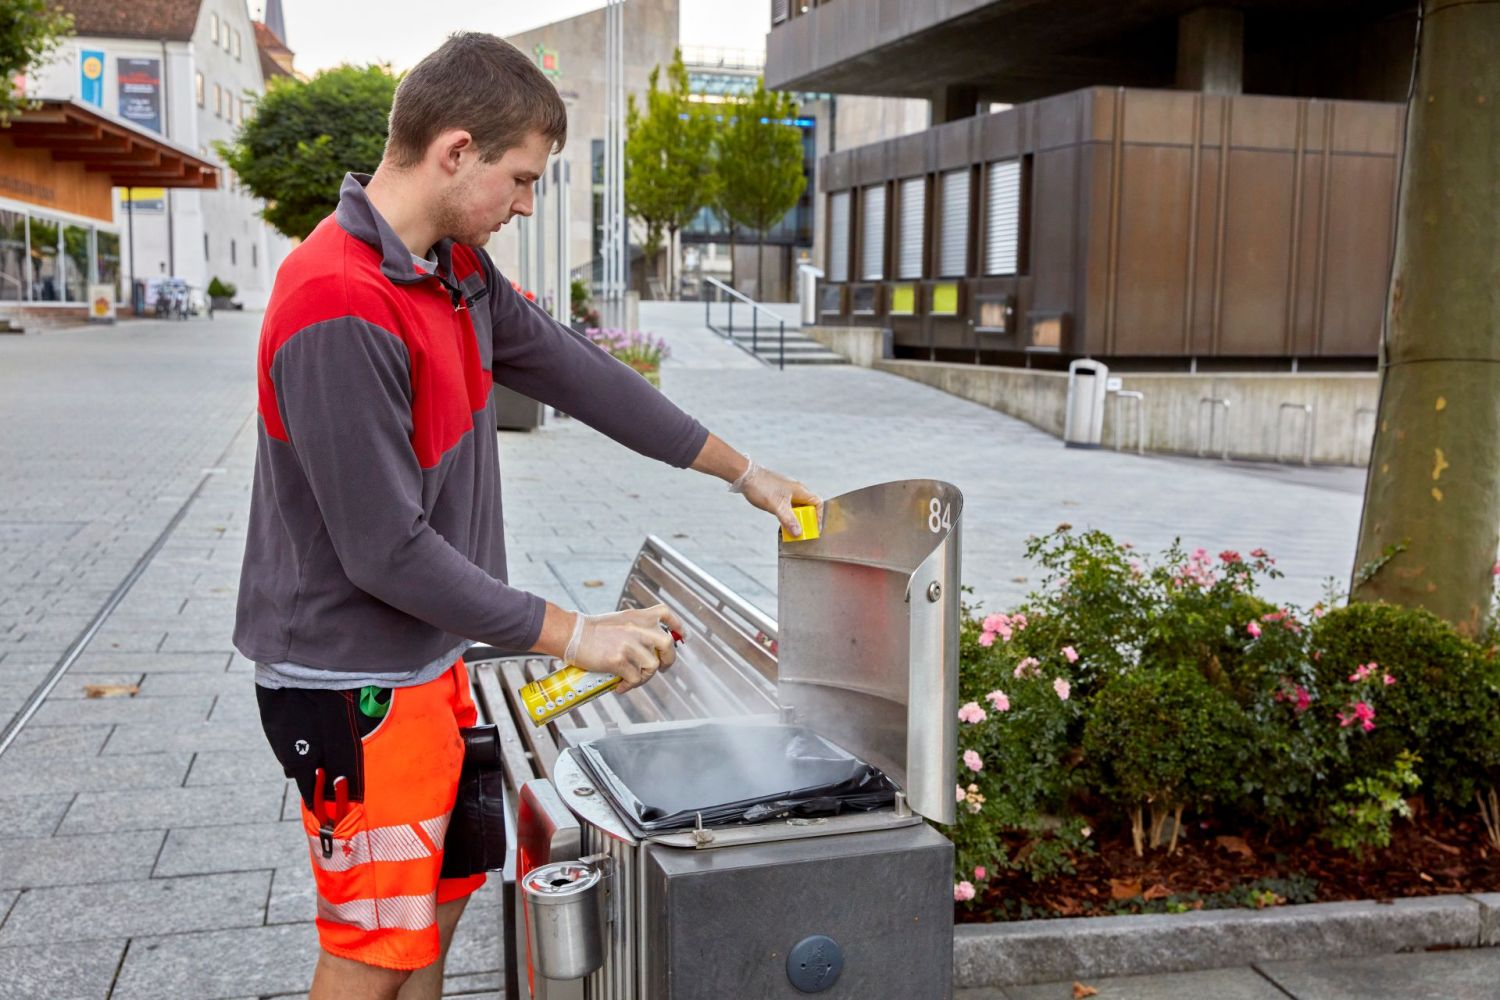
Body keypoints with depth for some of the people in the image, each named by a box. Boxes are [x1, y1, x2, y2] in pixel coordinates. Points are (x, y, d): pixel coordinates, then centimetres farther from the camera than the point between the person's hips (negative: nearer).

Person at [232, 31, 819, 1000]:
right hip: (355, 683, -9)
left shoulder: (459, 272, 2)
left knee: (442, 894, 20)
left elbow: (582, 374, 10)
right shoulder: (339, 312, -27)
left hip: (430, 658, 9)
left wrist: (744, 471, 14)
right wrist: (574, 636, -19)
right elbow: (387, 552, -26)